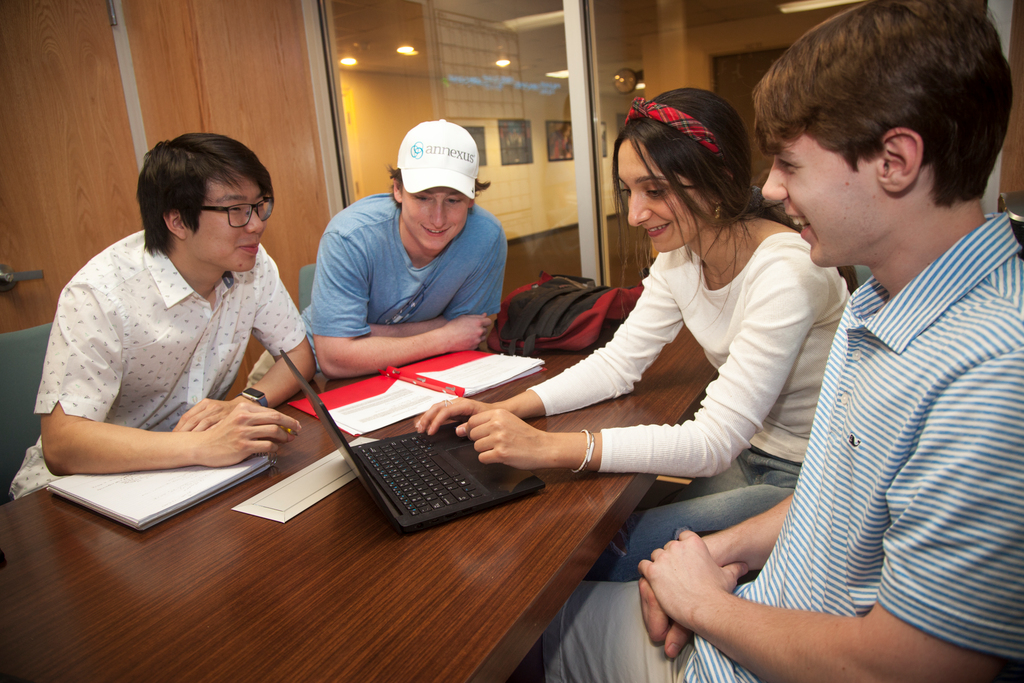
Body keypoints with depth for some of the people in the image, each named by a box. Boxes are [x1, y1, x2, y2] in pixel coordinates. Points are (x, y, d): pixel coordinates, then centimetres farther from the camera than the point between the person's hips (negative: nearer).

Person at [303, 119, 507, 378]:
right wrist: (445, 338, -24)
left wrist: (373, 333, -20)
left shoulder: (487, 237, -20)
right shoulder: (349, 238, -26)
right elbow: (335, 359, -28)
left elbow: (468, 338, -9)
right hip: (326, 377, -2)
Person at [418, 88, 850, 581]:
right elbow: (619, 362, -2)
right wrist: (505, 410, -16)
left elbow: (714, 441, -31)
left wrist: (550, 448, -37)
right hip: (746, 454, 6)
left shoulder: (785, 273, -28)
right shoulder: (679, 255, -3)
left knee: (612, 556, -17)